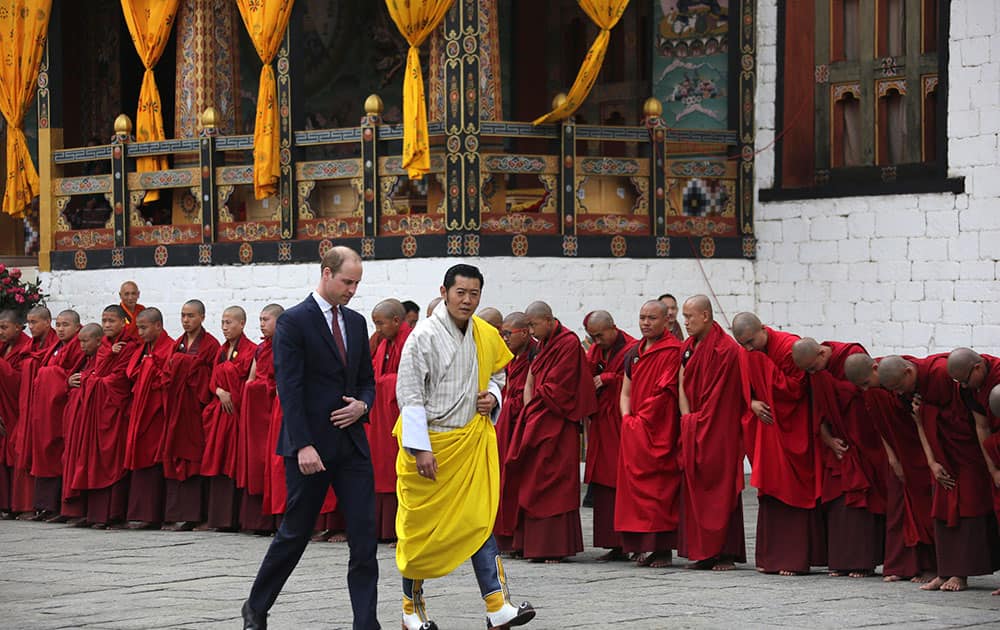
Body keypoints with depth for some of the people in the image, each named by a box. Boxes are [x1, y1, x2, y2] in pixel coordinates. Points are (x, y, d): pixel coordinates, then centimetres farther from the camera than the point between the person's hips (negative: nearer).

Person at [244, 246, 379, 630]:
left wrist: (362, 405, -4)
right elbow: (289, 388, -14)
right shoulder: (294, 322, -8)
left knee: (364, 537, -2)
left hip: (352, 443, 6)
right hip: (311, 445, -6)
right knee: (295, 533, 5)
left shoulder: (356, 323, 12)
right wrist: (303, 446, -20)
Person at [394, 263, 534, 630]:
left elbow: (497, 373, 24)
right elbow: (409, 394, -14)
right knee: (420, 528, 5)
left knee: (478, 520, 0)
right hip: (429, 442, -5)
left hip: (472, 441, 5)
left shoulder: (486, 336, 5)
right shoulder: (425, 336, -13)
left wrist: (493, 396, 0)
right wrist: (421, 448, -19)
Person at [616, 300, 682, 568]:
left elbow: (665, 394, -13)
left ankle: (661, 548, -7)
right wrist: (628, 420, 5)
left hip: (660, 431, -7)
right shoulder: (634, 353, 17)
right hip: (634, 433, 7)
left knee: (659, 487, -9)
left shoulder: (673, 351, -7)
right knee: (634, 483, 4)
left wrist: (640, 421, -11)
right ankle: (642, 546, 8)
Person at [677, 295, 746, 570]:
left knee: (720, 487, -6)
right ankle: (704, 551, 9)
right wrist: (687, 420, 2)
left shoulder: (726, 349, -12)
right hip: (693, 431, 8)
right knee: (695, 490, 5)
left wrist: (696, 423, -11)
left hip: (719, 431, -8)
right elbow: (682, 386, 13)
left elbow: (719, 394, -14)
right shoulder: (688, 347, 13)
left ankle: (726, 553, -4)